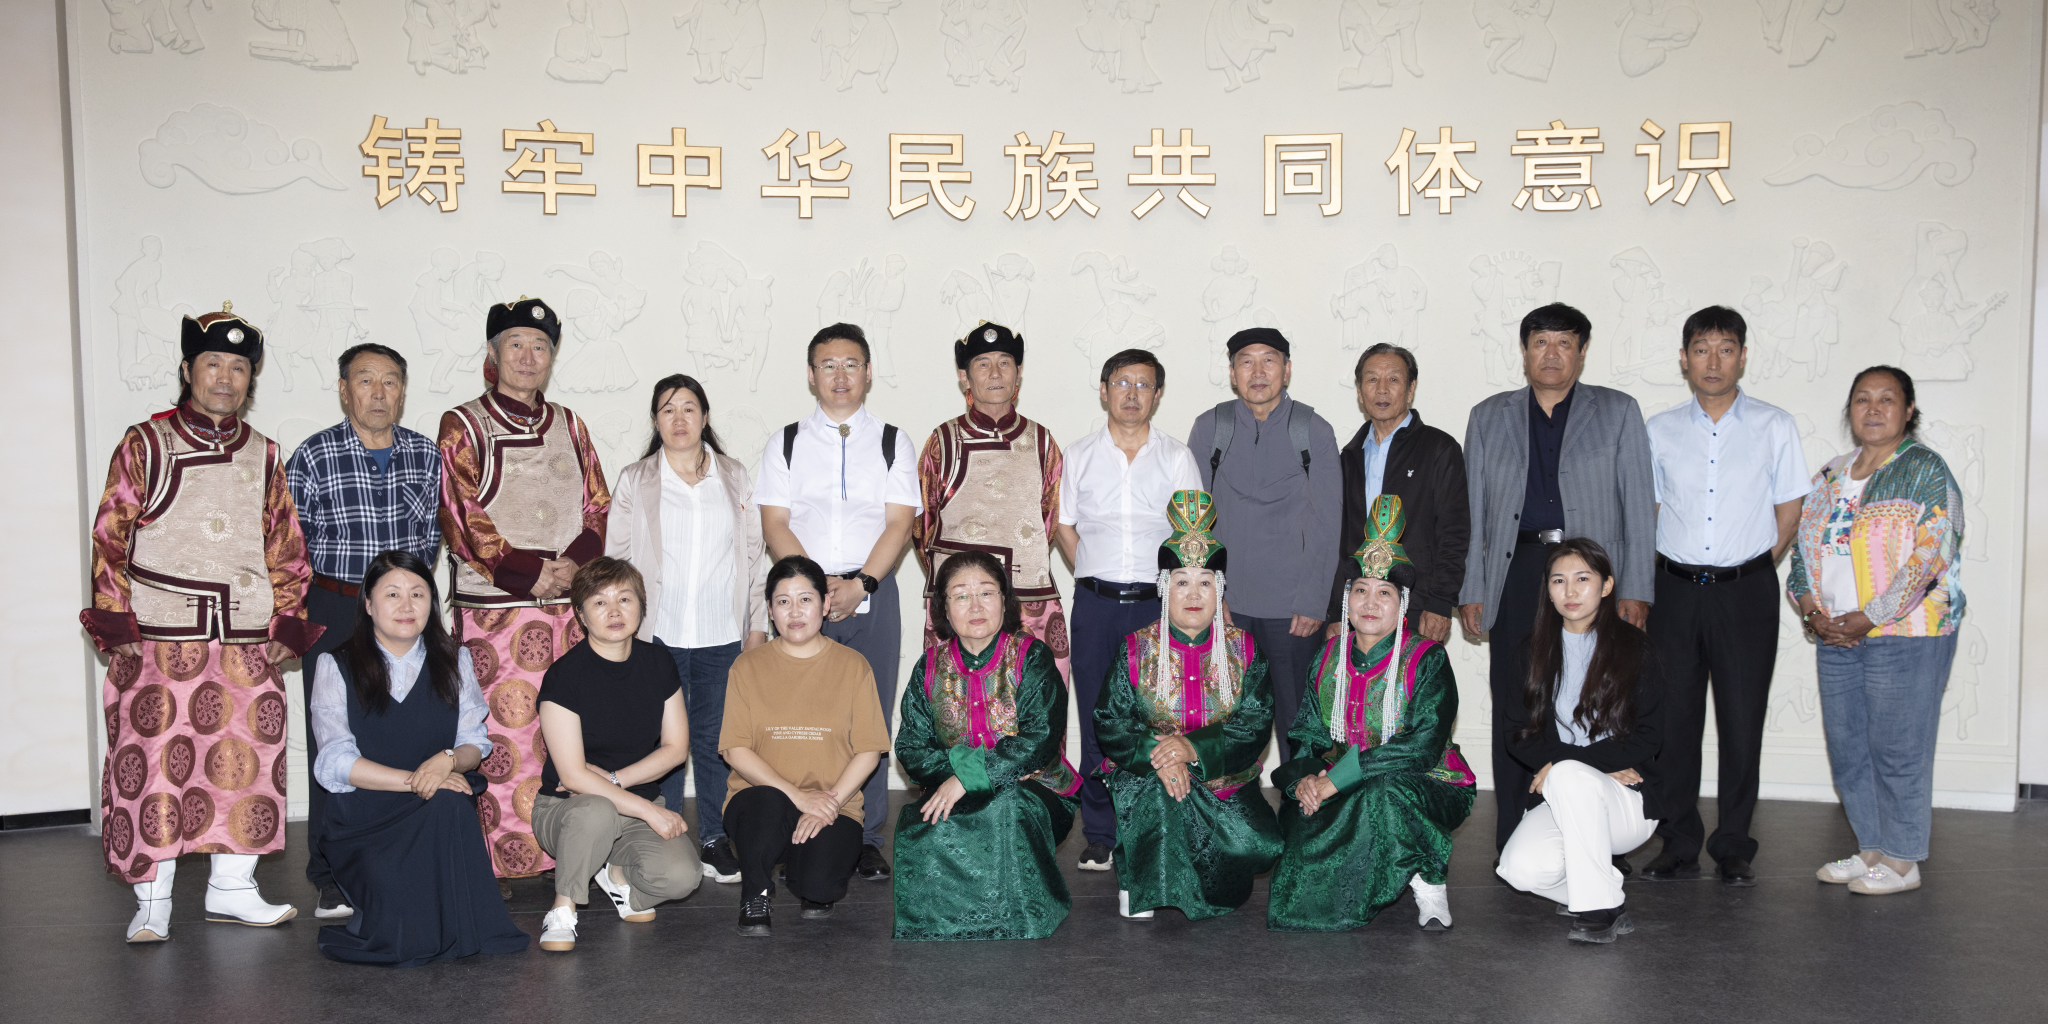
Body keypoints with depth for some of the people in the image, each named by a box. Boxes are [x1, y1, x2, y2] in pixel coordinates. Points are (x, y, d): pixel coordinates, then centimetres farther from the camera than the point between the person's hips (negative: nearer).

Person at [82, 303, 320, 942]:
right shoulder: (145, 444, 3)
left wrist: (288, 622, 7)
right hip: (158, 638, -3)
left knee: (245, 760, 5)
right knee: (153, 762, -3)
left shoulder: (261, 454, 13)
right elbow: (110, 537, 0)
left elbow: (285, 547, 15)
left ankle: (231, 888, 17)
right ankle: (152, 901, 8)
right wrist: (115, 623, -7)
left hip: (246, 641, 3)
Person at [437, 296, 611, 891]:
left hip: (569, 602, 4)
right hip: (492, 604, -4)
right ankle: (494, 863, 1)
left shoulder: (568, 427, 17)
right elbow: (461, 516, -6)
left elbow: (598, 505, 13)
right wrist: (526, 572, -13)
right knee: (500, 727, -6)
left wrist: (574, 564, -5)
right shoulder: (463, 427, 3)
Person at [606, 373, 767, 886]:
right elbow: (617, 559, 6)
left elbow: (753, 555, 11)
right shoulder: (633, 482, 7)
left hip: (722, 636, 1)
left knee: (716, 737, 4)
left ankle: (716, 839, 15)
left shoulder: (735, 478, 10)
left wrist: (757, 626, 7)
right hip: (657, 634, -1)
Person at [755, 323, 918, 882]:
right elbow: (775, 526, 2)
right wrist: (817, 586, -11)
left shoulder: (893, 442, 9)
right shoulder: (785, 443, 10)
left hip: (873, 596, 0)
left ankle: (865, 839, 9)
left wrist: (859, 586, -13)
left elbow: (899, 523, 0)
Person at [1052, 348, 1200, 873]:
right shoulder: (1079, 456, 10)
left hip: (1159, 603, -1)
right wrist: (1095, 575, 6)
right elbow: (1063, 526, 14)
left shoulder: (1177, 457, 8)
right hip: (1096, 603, 1)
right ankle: (1100, 836, 11)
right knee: (1098, 720, 3)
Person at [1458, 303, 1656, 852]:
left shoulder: (1618, 412, 11)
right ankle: (1514, 843, 8)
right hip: (1516, 574, 1)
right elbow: (1472, 509, 12)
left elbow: (1639, 504, 6)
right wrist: (1470, 590, 4)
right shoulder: (1488, 417, 15)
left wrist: (1636, 589, -3)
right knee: (1514, 709, 1)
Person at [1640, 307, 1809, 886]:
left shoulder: (1775, 427, 2)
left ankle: (1733, 850, 14)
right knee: (1674, 719, 5)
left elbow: (1788, 512, 6)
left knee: (1742, 722, 2)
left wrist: (1751, 573, 3)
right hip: (1675, 591, 2)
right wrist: (1665, 575, 5)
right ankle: (1680, 848, 15)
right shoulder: (1659, 431, 7)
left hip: (1745, 593, -1)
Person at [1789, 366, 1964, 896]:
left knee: (1897, 749, -1)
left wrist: (1867, 619, -16)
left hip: (1905, 635, -6)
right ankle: (1871, 849, 24)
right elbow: (1804, 547, 12)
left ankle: (1901, 862, 11)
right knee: (1847, 748, 10)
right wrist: (1813, 611, -4)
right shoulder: (1832, 474, 14)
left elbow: (1929, 557, -14)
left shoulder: (1924, 470, -5)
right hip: (1836, 635, 6)